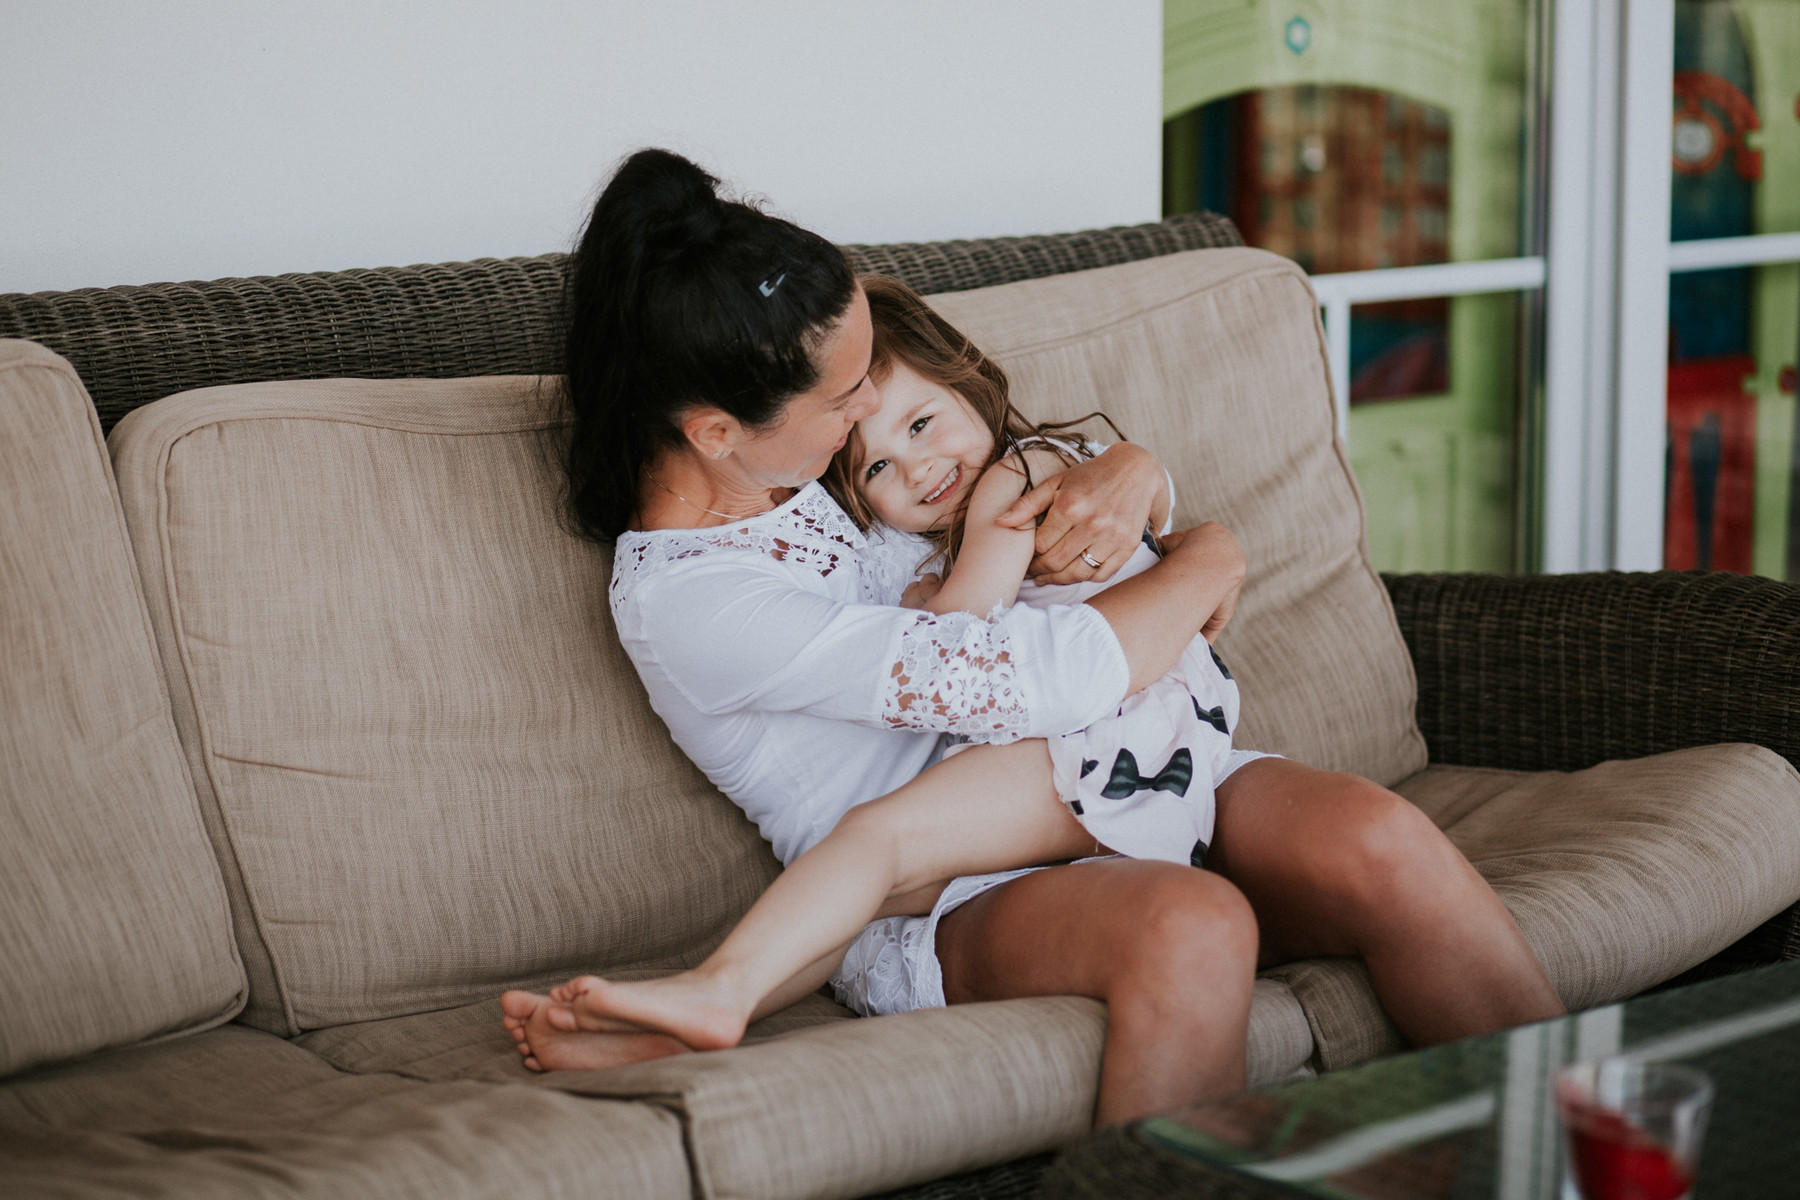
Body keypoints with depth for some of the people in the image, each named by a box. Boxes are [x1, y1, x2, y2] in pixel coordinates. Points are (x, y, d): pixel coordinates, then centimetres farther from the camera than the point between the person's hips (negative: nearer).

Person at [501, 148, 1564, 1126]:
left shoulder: (799, 466, 9)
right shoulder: (685, 601, -17)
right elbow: (1059, 679, -21)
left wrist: (1130, 475, -2)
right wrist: (1206, 566, -4)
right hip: (941, 907, -7)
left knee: (1373, 838, -21)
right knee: (1193, 924, -38)